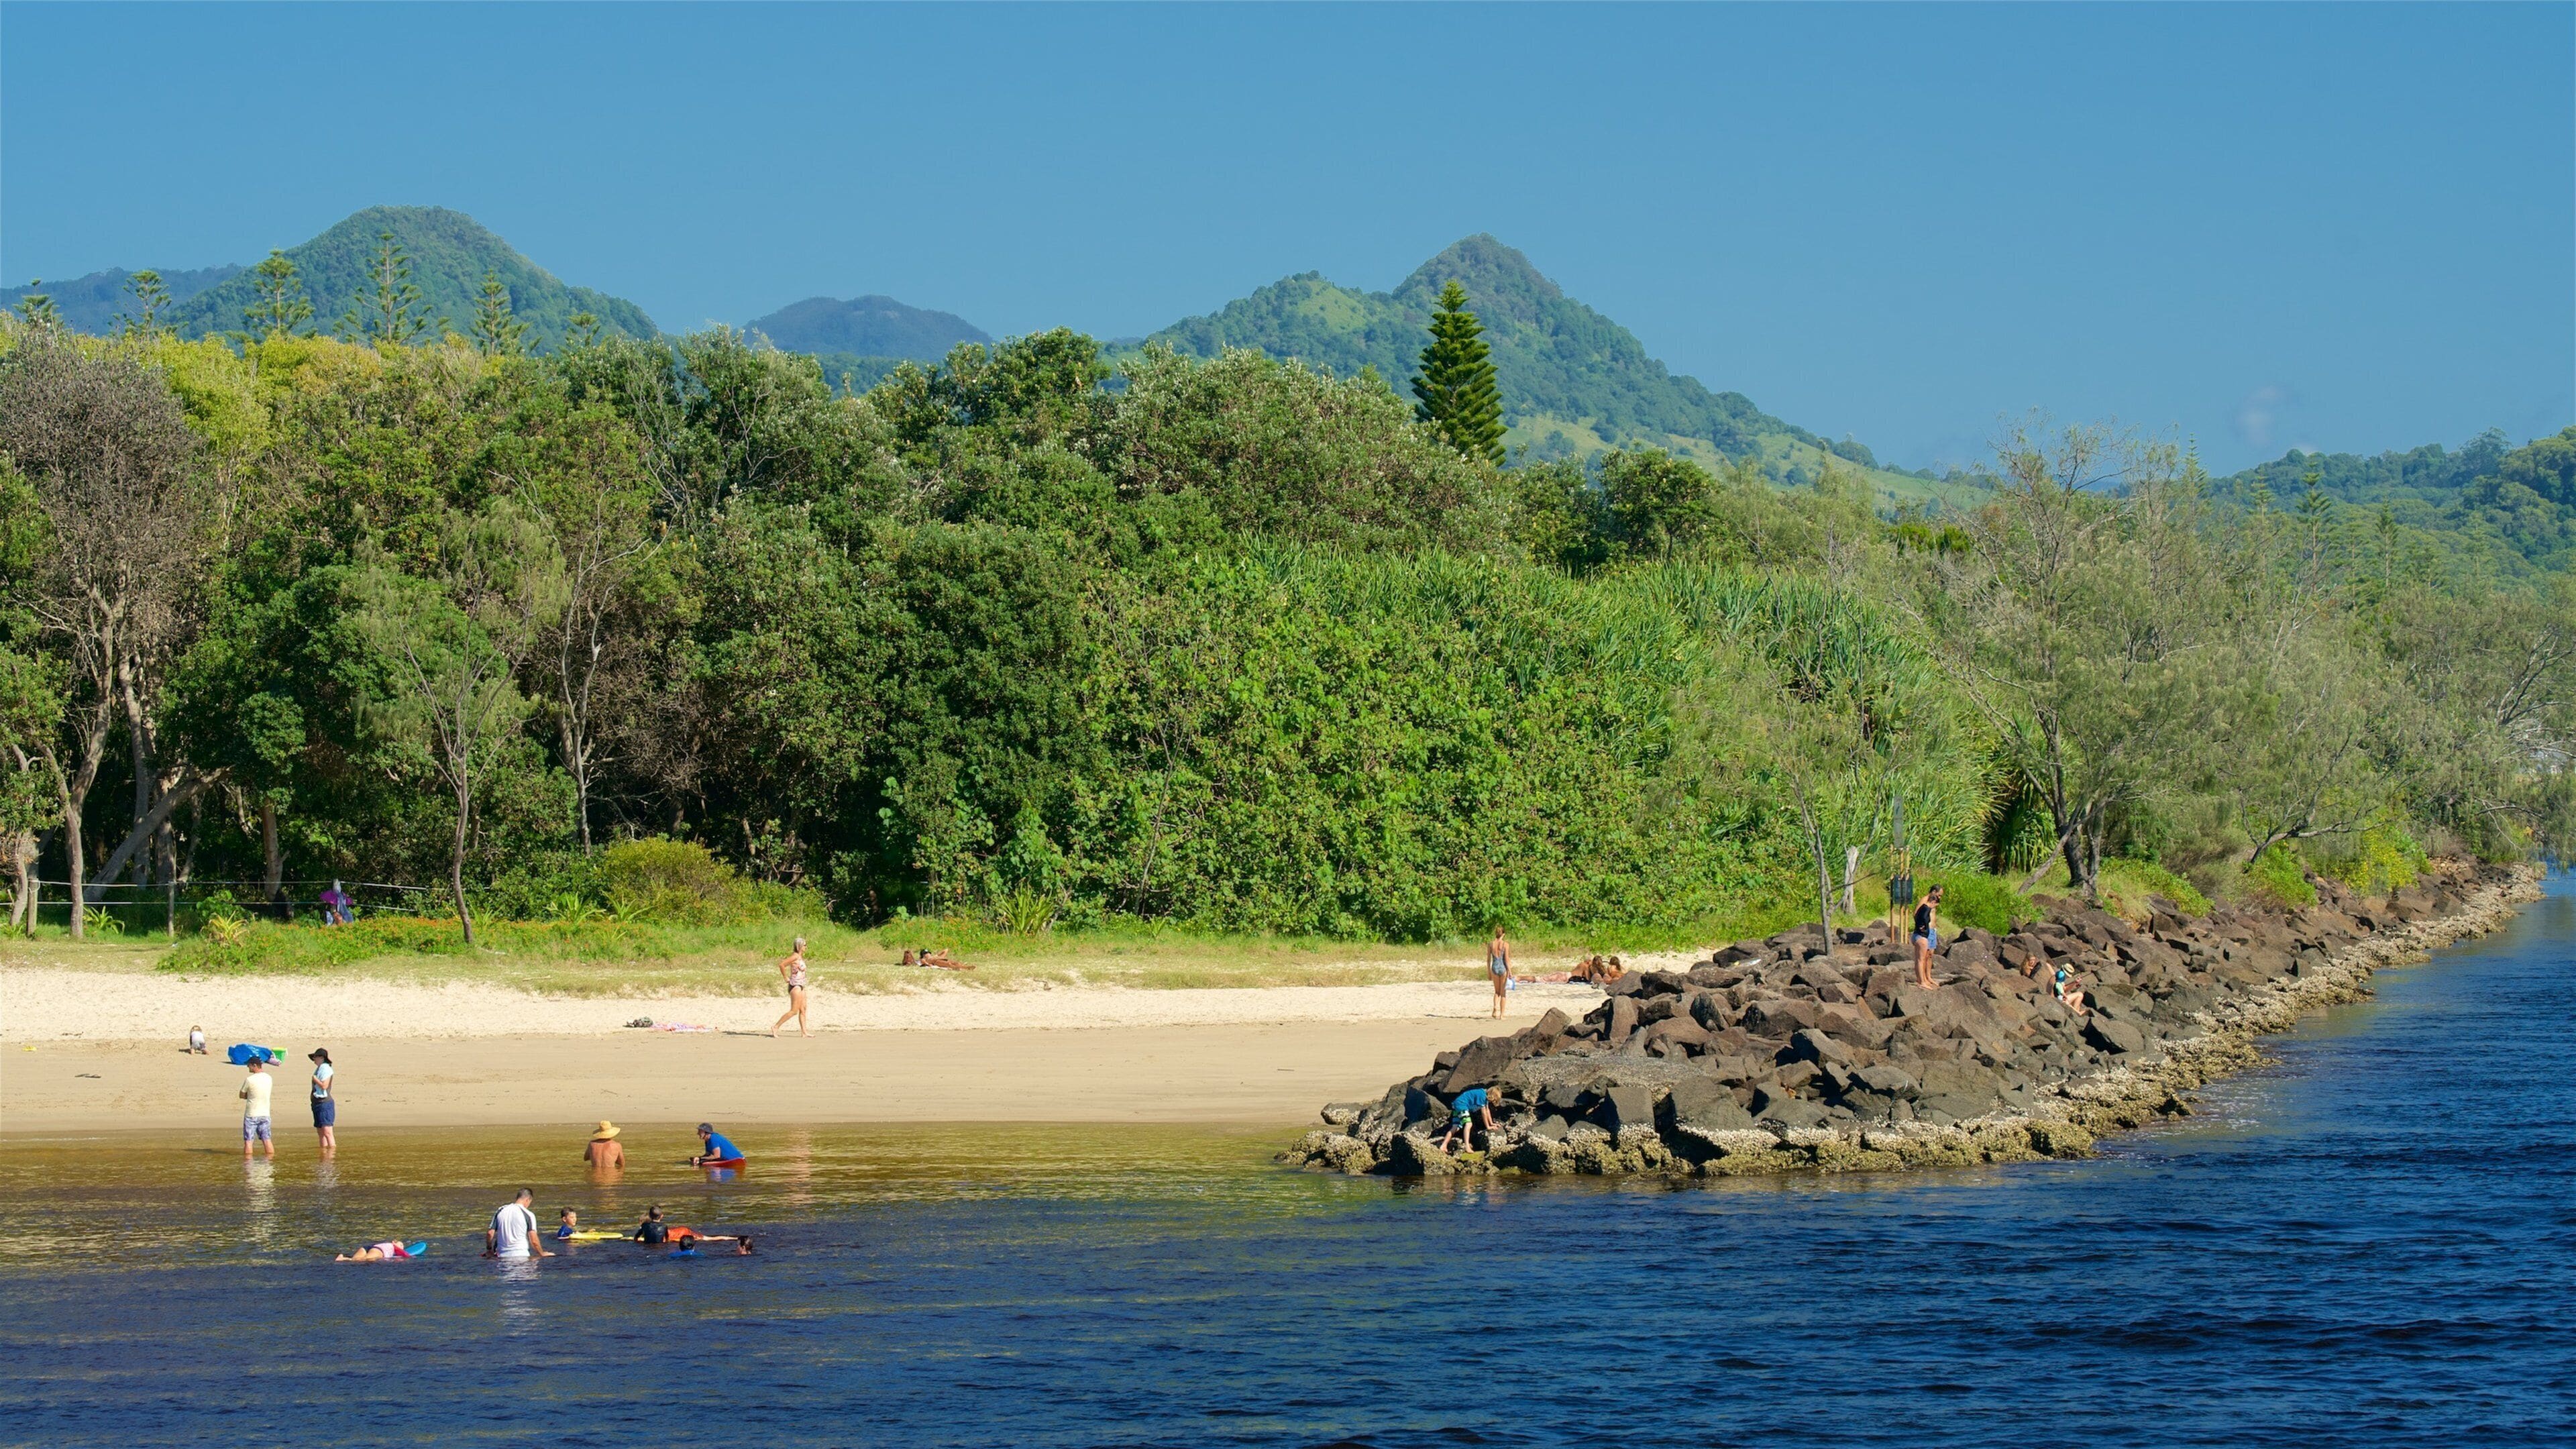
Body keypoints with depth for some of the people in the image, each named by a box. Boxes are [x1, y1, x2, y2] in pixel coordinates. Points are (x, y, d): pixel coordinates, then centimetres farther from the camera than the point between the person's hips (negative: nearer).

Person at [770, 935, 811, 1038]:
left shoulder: (800, 957, 12)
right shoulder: (795, 957, -15)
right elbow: (781, 965, -23)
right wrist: (786, 978, -15)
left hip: (800, 986, 10)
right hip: (795, 986, -10)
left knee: (803, 1009, 8)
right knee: (794, 1011, -9)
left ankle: (804, 1032, 8)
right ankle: (776, 1026, -6)